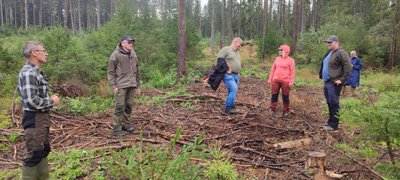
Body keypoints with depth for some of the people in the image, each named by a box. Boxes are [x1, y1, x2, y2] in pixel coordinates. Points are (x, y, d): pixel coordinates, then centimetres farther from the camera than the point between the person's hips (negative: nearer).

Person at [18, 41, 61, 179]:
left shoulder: (36, 71, 11)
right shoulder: (28, 73, -20)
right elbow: (32, 101, -26)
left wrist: (50, 99, 4)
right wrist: (52, 101, -14)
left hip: (42, 117, 10)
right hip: (34, 119, -10)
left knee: (44, 150, 19)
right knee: (34, 154, 0)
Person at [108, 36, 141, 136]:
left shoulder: (133, 55, 13)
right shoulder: (115, 55, -4)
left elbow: (137, 71, 18)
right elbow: (111, 71, -4)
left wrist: (138, 86, 15)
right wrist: (113, 86, -11)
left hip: (132, 85, 5)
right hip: (121, 85, -5)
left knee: (129, 106, 9)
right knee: (120, 106, -4)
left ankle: (126, 124, 22)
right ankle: (116, 129, 2)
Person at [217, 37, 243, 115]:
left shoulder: (237, 52, 22)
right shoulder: (226, 49, -5)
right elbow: (220, 60, -12)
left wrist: (238, 70, 14)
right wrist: (226, 69, -14)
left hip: (236, 75, 9)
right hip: (228, 75, -9)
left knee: (232, 92, 8)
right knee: (234, 90, -19)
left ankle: (228, 108, 15)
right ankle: (229, 108, -11)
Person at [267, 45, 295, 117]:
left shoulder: (290, 60, -3)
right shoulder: (277, 58, 9)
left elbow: (292, 71, -5)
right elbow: (273, 69, 13)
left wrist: (291, 82, -11)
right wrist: (270, 79, 10)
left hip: (285, 81, -3)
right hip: (276, 80, 4)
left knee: (285, 96, 5)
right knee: (274, 95, 6)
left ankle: (285, 111, 16)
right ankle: (272, 109, 15)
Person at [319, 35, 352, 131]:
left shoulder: (340, 53, -13)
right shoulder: (329, 53, 16)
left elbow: (348, 67, -18)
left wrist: (342, 80, -17)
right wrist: (322, 76, 18)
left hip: (334, 83, -9)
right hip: (326, 82, 9)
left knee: (334, 103, -4)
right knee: (329, 102, 16)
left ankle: (334, 125, 3)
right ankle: (331, 121, 28)